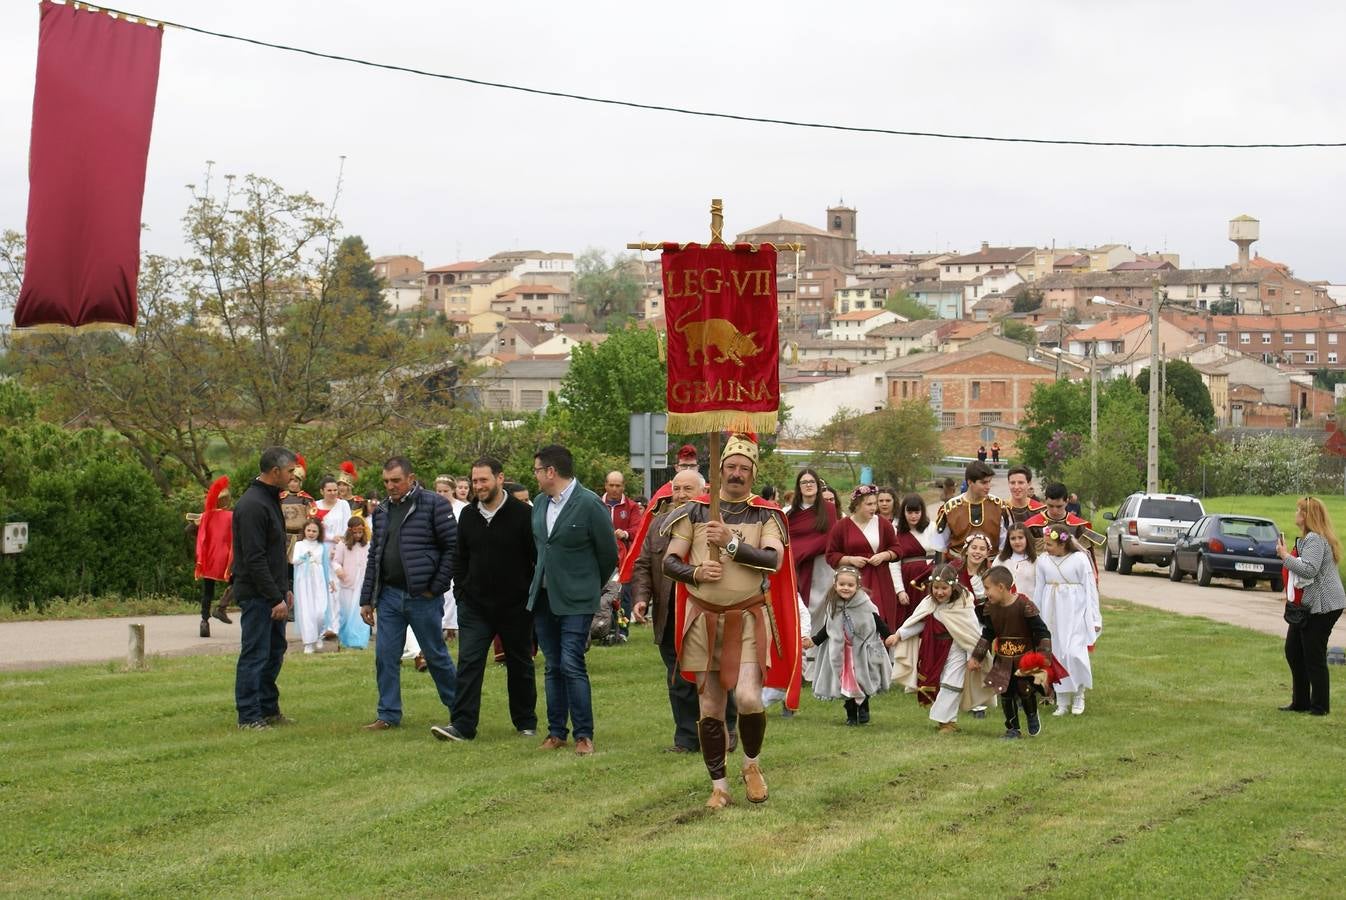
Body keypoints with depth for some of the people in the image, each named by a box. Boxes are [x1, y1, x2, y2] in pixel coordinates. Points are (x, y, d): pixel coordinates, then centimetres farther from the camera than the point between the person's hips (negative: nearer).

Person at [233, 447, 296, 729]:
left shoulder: (271, 500, 15)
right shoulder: (252, 505, -18)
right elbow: (255, 560, -22)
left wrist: (285, 590, 19)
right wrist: (276, 598, -21)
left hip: (272, 593, 10)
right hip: (256, 594, -10)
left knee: (275, 651, 14)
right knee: (255, 655, -6)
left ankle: (269, 709, 23)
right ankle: (249, 717, -1)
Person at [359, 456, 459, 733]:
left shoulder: (434, 504, -8)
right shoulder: (382, 511, 11)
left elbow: (453, 547, -10)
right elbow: (374, 556, 15)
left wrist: (436, 587, -12)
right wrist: (367, 599, 12)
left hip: (422, 596, -5)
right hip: (389, 595, 5)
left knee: (436, 655, 6)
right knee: (385, 657, 2)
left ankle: (459, 709, 21)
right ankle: (389, 715, 11)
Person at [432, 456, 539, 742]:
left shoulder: (523, 515, -9)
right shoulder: (468, 515, 6)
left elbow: (539, 559, -6)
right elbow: (460, 558, 15)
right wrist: (460, 591, 6)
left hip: (515, 607, -3)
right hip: (475, 606, 3)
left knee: (520, 665, 10)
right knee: (469, 663, -7)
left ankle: (526, 723, 23)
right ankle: (462, 725, -9)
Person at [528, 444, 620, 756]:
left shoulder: (590, 505, -12)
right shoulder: (540, 503, 8)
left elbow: (609, 553, -3)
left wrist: (591, 586, 8)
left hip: (576, 601, -6)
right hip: (543, 597, 6)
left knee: (572, 665, -12)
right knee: (552, 668, 9)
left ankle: (584, 735, -6)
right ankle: (556, 731, 15)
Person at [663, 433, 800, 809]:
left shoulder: (766, 515, 3)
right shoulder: (696, 511, 7)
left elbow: (774, 560, -13)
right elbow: (669, 562, 5)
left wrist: (732, 543, -19)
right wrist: (695, 573, -14)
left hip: (748, 619, -2)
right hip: (703, 619, 2)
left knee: (748, 698, -17)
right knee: (710, 709, 3)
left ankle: (752, 764, 10)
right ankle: (719, 786, 15)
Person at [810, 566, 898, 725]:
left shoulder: (865, 605, -11)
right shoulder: (832, 606, -2)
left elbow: (878, 623, -5)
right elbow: (827, 629, 8)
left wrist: (889, 636, -16)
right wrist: (814, 641, -2)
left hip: (863, 651, -3)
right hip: (842, 654, 3)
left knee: (863, 682, 0)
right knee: (847, 683, 5)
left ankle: (863, 711, 19)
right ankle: (851, 715, 18)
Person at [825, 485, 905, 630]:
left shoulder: (882, 523, 7)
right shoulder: (841, 526, 0)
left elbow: (896, 549, 13)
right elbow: (831, 556, 3)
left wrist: (883, 556, -6)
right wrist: (850, 559, -11)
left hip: (880, 581, 2)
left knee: (882, 623, -4)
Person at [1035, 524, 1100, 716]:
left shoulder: (1080, 559, -8)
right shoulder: (1043, 560, 4)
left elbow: (1090, 589, -4)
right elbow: (1039, 590, 12)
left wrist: (1094, 618, -4)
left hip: (1075, 613, -4)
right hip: (1052, 613, 4)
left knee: (1074, 652, -14)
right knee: (1056, 655, 4)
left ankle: (1079, 695, 8)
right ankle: (1062, 702, 13)